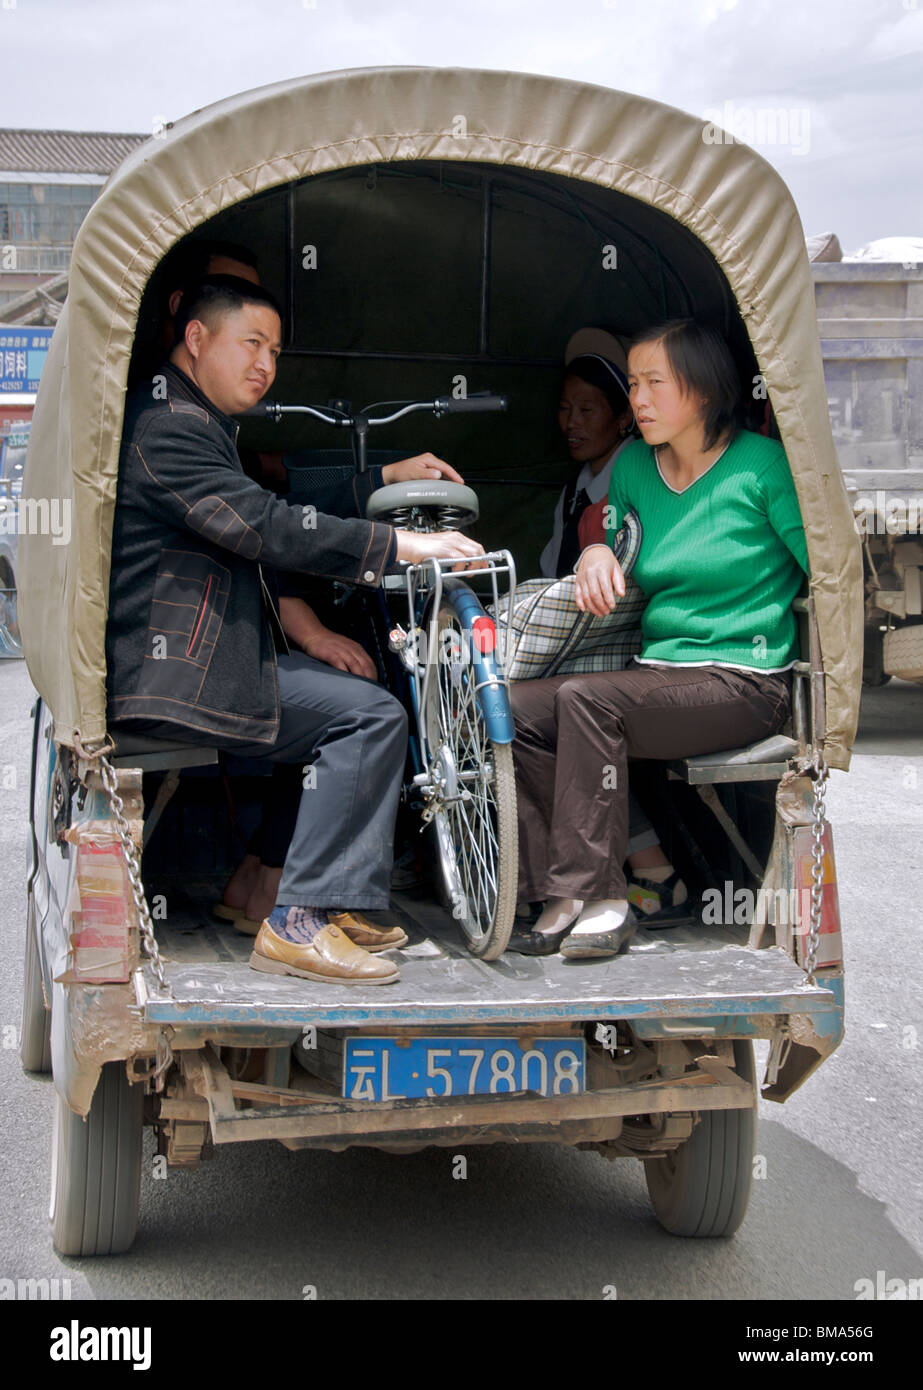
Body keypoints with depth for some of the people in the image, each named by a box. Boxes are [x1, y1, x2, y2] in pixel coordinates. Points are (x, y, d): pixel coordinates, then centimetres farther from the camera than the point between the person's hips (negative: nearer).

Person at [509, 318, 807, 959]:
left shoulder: (764, 464, -6)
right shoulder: (633, 466, 12)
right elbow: (607, 531, 24)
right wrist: (596, 552, 1)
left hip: (746, 682, -6)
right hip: (660, 670, 6)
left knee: (584, 698, -29)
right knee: (518, 708, -17)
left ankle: (602, 896, -22)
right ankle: (560, 896, -15)